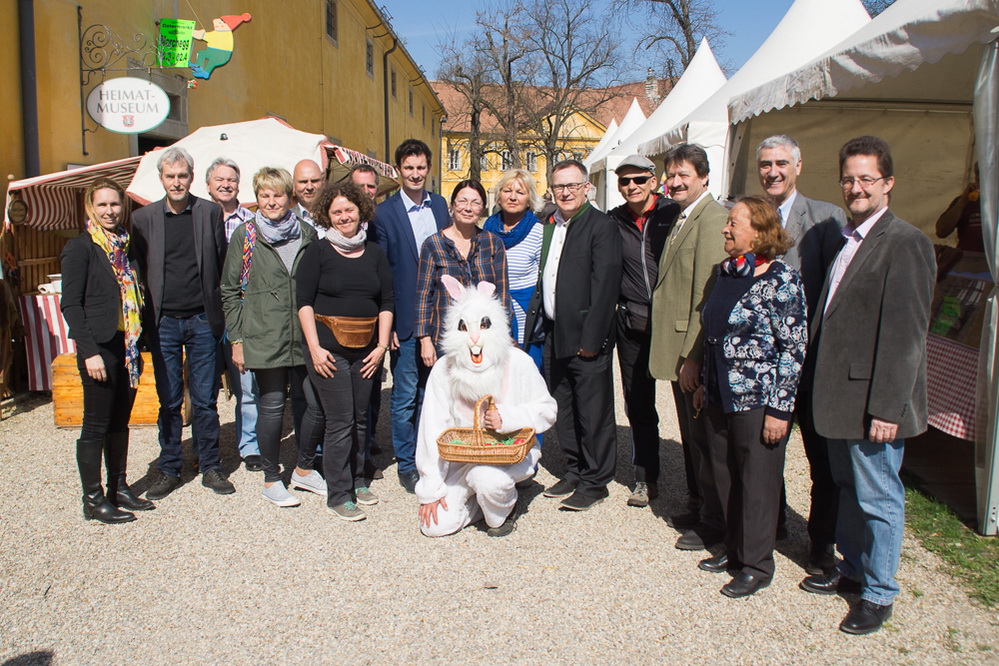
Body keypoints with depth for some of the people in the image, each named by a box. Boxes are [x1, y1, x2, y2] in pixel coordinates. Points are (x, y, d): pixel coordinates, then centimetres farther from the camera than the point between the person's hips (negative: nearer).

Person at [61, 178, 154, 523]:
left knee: (120, 421, 14)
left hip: (128, 346, 7)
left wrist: (139, 344, 10)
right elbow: (71, 304, -11)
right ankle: (93, 500, 10)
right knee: (96, 424, 1)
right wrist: (89, 352, -17)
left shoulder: (125, 245, 14)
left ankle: (119, 489, 25)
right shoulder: (80, 247, -6)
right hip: (100, 348, -7)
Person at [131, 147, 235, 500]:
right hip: (163, 322, 1)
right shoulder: (143, 218, 4)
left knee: (205, 400, 5)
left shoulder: (211, 212, 2)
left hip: (202, 320, -1)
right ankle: (168, 470, 20)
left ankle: (210, 468, 18)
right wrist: (147, 318, 2)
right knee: (169, 401, 8)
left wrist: (218, 312, 0)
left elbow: (221, 264, 4)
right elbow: (138, 271, 8)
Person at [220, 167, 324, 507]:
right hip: (264, 337, -3)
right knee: (272, 406, 2)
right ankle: (272, 479, 20)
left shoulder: (307, 234, 10)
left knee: (316, 402, 4)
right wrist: (236, 340, -2)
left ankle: (304, 469, 26)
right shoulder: (245, 234, 3)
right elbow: (229, 291, 3)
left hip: (304, 335, 3)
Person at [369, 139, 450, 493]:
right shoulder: (384, 212, -5)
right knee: (405, 396, 4)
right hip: (406, 321, -4)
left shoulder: (440, 204, 9)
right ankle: (407, 466, 17)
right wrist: (386, 324, -10)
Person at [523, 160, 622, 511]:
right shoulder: (549, 225, 13)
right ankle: (574, 471, 32)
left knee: (593, 413, 2)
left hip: (585, 337, -7)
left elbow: (605, 287, -15)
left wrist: (591, 339, -18)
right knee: (563, 409, 16)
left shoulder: (601, 226, -10)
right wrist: (536, 322, 7)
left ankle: (595, 482, 17)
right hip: (554, 334, 7)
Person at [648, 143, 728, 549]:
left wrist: (693, 357, -21)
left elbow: (708, 295, -21)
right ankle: (697, 508, 34)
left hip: (696, 352, -9)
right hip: (678, 349, 9)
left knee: (703, 437, 2)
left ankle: (714, 524, 16)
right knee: (690, 435, 19)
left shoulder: (712, 219, -16)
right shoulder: (682, 218, 15)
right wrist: (679, 354, 14)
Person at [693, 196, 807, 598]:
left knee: (757, 482, 5)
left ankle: (756, 565, 21)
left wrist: (780, 408, -16)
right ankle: (734, 549, 33)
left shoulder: (780, 279, -13)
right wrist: (705, 384, 18)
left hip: (759, 400, -7)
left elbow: (794, 348, -14)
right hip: (720, 398, 7)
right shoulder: (725, 272, 8)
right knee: (725, 476, 15)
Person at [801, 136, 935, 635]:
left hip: (872, 402, -8)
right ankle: (853, 569, 38)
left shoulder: (905, 243, -15)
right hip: (839, 395, 8)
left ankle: (879, 594, 22)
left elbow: (905, 334, -19)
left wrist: (887, 407, -21)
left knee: (878, 499, 6)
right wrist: (822, 386, 14)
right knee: (849, 489, 21)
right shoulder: (846, 239, 12)